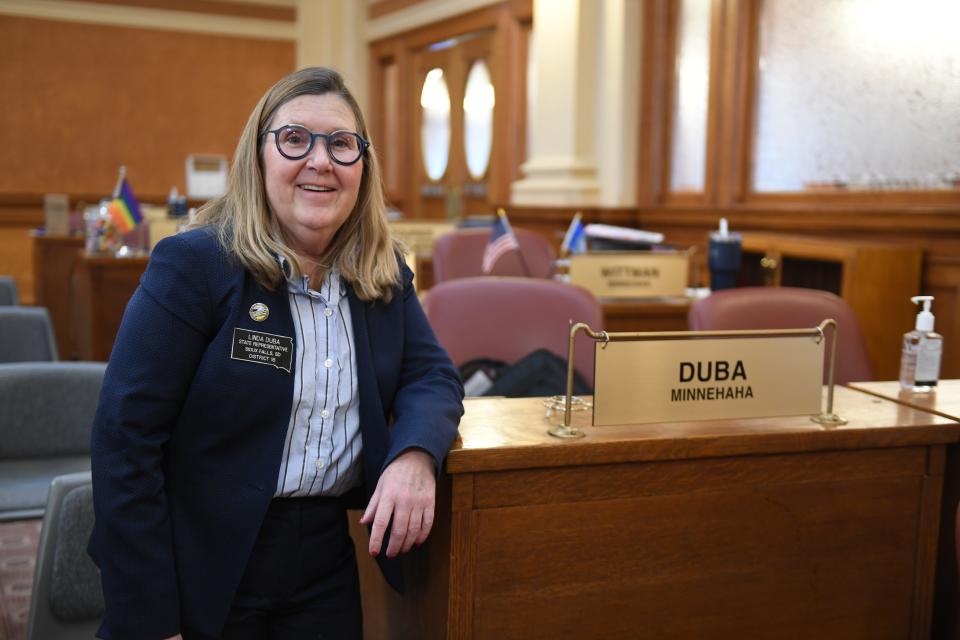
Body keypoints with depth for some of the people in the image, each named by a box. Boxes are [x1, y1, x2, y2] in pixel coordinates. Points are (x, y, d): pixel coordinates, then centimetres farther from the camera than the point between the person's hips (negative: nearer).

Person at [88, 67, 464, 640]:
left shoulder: (384, 273, 3)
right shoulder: (193, 264, -14)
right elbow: (127, 437, -16)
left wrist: (416, 455, -22)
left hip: (327, 565, 5)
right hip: (204, 570, -4)